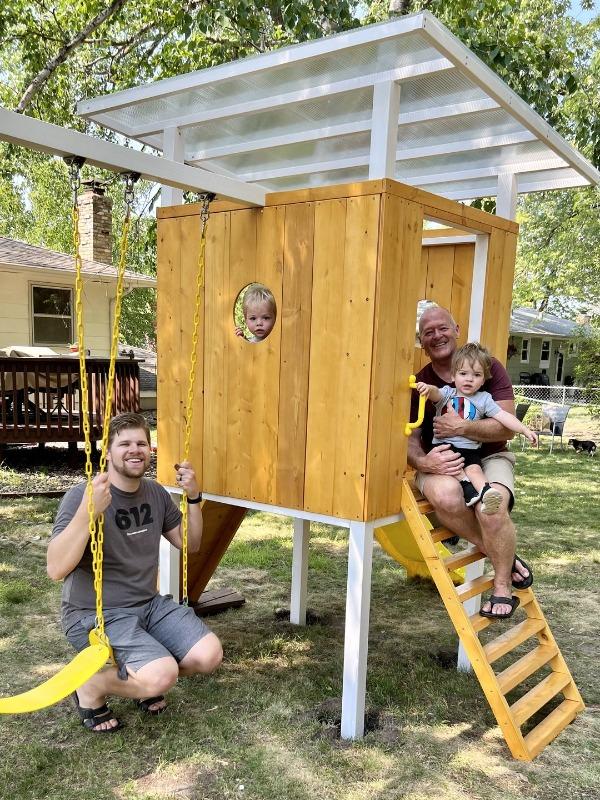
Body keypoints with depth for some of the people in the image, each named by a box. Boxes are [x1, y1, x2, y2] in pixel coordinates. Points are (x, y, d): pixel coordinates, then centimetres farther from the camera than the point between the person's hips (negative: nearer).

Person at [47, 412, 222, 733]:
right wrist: (89, 511, -38)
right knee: (163, 676, -27)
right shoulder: (82, 496, -16)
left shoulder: (155, 494, 4)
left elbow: (190, 544, 14)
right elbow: (56, 569, -26)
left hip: (149, 604, 6)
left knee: (209, 655, -11)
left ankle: (146, 679, 18)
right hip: (94, 614, -6)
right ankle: (90, 686, 3)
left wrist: (194, 498, -2)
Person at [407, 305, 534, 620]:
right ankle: (502, 555, -9)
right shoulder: (419, 384, 4)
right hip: (441, 462, 1)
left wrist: (462, 427, -24)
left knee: (492, 507, -34)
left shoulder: (488, 367, -2)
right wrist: (422, 462, -23)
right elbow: (410, 439, 0)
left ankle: (502, 587, -6)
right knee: (445, 496, -36)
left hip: (489, 456, -1)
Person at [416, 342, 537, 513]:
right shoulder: (447, 392, 7)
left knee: (474, 469, -26)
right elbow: (436, 394, -15)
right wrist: (428, 388, -41)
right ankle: (467, 487, -34)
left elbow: (503, 416, 4)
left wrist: (525, 430, -9)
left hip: (470, 449, 1)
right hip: (444, 444, -1)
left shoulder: (484, 399, 11)